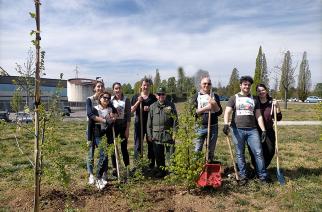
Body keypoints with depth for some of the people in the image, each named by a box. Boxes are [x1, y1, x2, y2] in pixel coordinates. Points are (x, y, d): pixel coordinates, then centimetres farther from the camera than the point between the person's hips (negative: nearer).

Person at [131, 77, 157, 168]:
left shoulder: (153, 98, 6)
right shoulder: (136, 97, 6)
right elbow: (131, 110, 1)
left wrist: (150, 109, -11)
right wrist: (138, 102, -12)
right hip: (139, 123, 0)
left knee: (151, 145, 5)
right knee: (138, 145, 1)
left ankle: (151, 165, 17)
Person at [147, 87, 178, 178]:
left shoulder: (171, 105, 3)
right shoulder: (152, 106, 8)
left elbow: (175, 120, 2)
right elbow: (149, 122, 8)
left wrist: (174, 132, -5)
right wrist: (149, 134, 4)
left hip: (168, 134, -2)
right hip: (156, 135, 2)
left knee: (171, 153, 1)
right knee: (158, 155, 9)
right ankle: (161, 170, 23)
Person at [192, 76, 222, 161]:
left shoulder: (215, 96, 8)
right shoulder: (196, 96, 4)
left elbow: (219, 112, 2)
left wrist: (214, 104, -16)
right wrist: (205, 108, -16)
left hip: (213, 127, 2)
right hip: (200, 127, -2)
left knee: (211, 151, 12)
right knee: (197, 151, 0)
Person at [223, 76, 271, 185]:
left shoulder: (254, 99, 16)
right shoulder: (234, 98, 7)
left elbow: (258, 116, 12)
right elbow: (227, 112, -5)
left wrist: (263, 130, 3)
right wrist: (226, 124, -23)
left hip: (252, 130, 2)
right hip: (237, 129, -2)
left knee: (259, 152, 0)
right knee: (240, 154, 4)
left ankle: (263, 176, 12)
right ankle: (243, 176, 15)